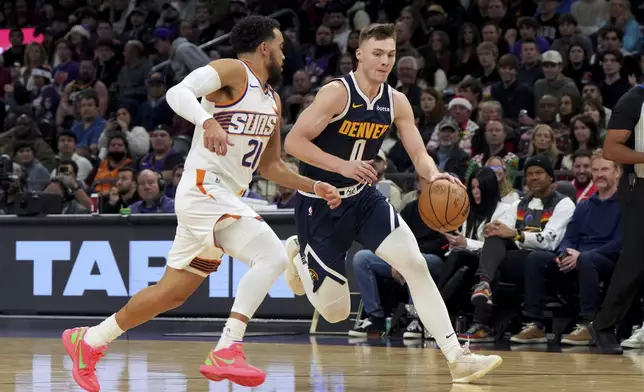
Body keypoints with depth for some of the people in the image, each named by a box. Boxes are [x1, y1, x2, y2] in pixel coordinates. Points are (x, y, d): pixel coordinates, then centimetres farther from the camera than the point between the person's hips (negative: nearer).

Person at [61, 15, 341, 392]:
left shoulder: (273, 102, 19)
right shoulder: (232, 71, -7)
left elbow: (270, 166, 27)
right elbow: (178, 92, -23)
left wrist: (316, 187, 16)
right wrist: (208, 121, -41)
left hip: (227, 199, 9)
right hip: (204, 188, -9)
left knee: (173, 292, 12)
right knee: (272, 256, -24)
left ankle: (90, 340, 25)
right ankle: (227, 352, -26)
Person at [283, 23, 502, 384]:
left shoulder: (396, 102, -2)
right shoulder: (337, 93, -20)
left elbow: (419, 154, -1)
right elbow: (293, 142, -21)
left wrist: (434, 175, -24)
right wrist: (342, 166, -30)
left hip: (363, 198, 5)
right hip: (320, 204, -5)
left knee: (416, 264, -17)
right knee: (336, 312, 1)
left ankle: (457, 357, -18)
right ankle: (298, 255, 32)